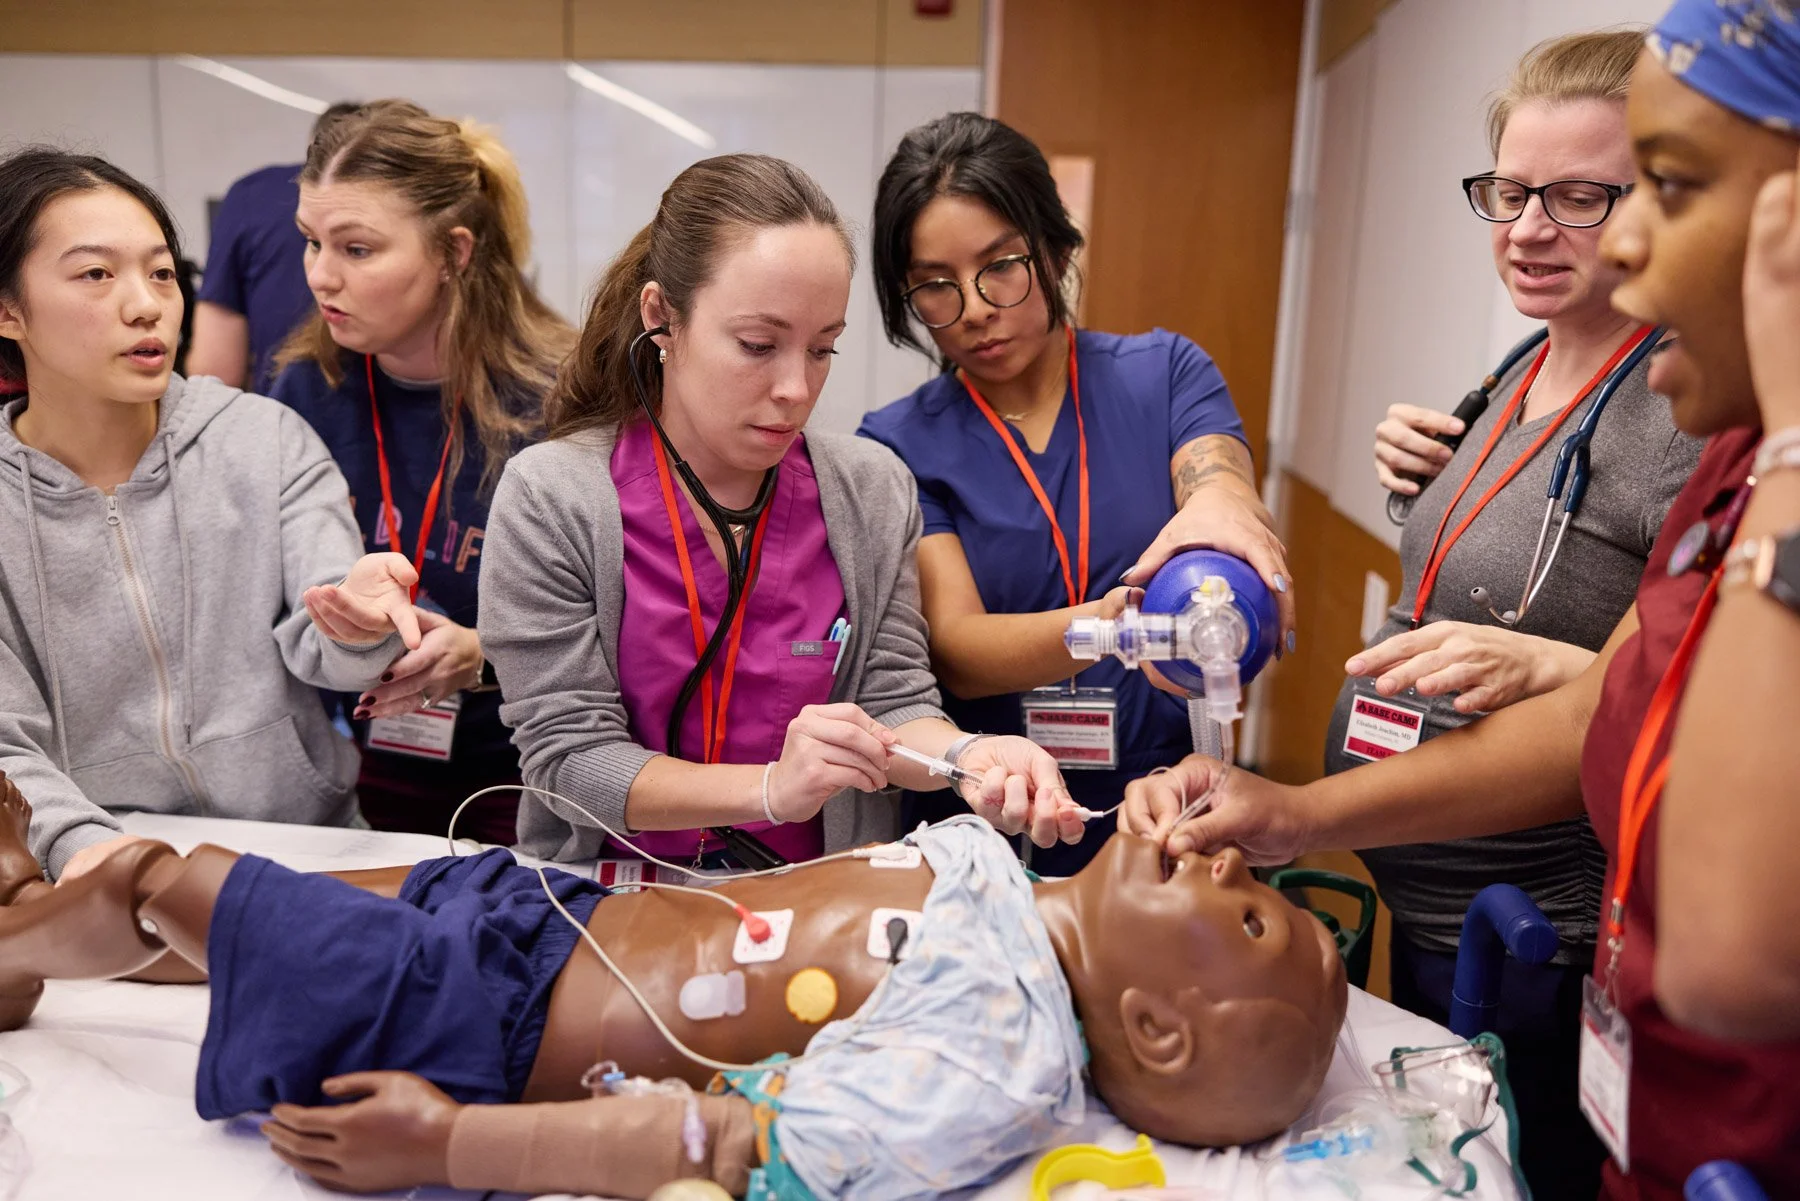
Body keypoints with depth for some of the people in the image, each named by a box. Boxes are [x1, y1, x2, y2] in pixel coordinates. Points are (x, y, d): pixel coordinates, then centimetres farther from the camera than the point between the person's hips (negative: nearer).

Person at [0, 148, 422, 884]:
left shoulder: (269, 439, 1)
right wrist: (79, 843, -23)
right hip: (108, 878, 1)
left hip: (306, 841, 0)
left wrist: (352, 622, -31)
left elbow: (317, 651, -7)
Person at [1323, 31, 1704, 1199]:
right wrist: (1431, 480, -1)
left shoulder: (1701, 409, -21)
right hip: (1428, 911, 8)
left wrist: (1553, 671, -37)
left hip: (1542, 951, -8)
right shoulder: (1529, 370, 3)